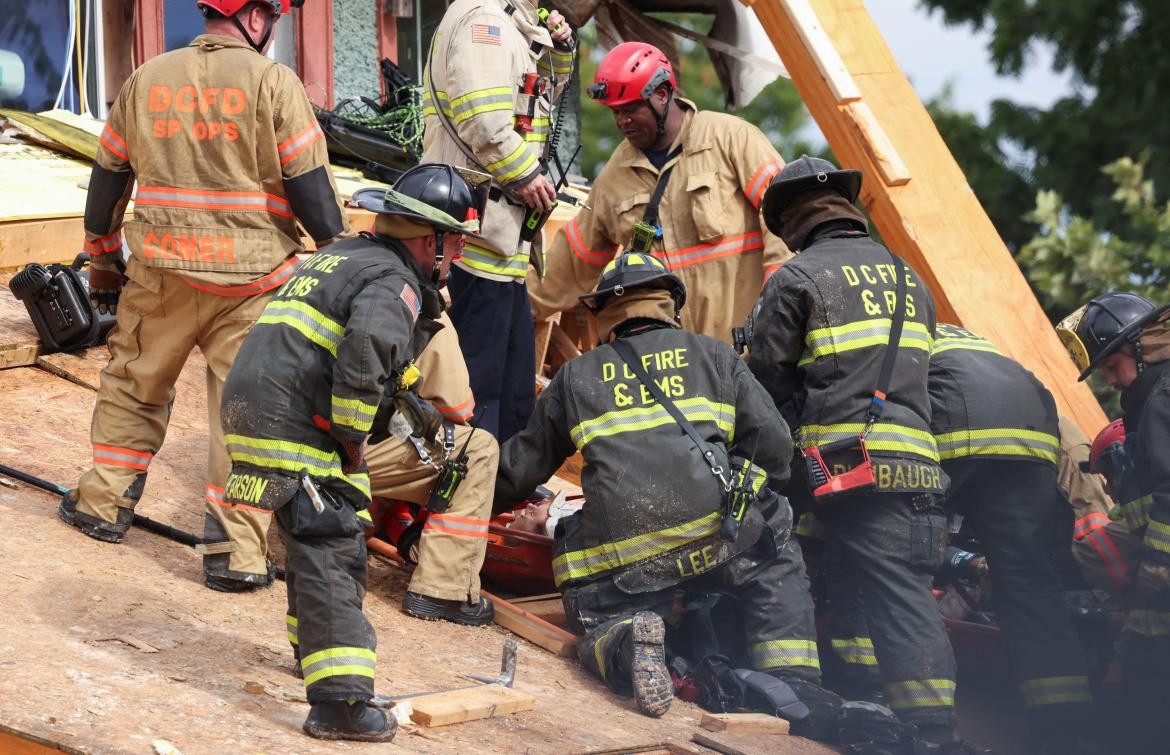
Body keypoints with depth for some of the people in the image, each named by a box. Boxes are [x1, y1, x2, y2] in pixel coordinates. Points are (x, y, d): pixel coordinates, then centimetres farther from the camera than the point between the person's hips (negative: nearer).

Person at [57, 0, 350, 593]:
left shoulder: (146, 80, 7)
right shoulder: (272, 83, -6)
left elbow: (108, 176, 14)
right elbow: (309, 182, -8)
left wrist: (102, 260, 25)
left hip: (160, 274, 3)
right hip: (250, 280, -3)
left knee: (134, 386, 22)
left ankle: (103, 504, 31)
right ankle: (235, 553, 0)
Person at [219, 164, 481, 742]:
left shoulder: (340, 256, 23)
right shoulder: (392, 280, -8)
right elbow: (368, 351, -26)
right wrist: (353, 438, -14)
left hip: (250, 409, 10)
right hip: (292, 428, -10)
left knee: (320, 538, 27)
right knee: (331, 551, -14)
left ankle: (316, 646, 45)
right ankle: (339, 702, -22)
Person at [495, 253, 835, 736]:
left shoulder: (576, 378, 23)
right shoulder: (714, 357, 20)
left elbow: (522, 467, 30)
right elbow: (772, 445, 13)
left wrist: (496, 494, 51)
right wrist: (747, 493, 32)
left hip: (617, 561, 0)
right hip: (715, 533, 0)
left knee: (597, 626, 21)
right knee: (777, 571, 26)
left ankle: (625, 645, -15)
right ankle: (794, 687, 5)